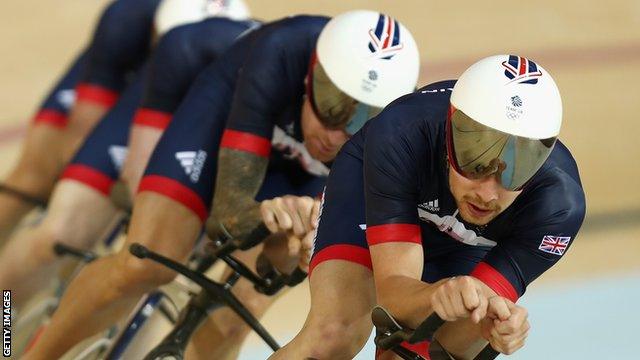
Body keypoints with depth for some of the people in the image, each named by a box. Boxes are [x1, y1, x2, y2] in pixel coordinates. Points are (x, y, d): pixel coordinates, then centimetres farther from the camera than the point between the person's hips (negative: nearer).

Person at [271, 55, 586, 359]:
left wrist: (495, 322, -59)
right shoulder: (399, 135, -41)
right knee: (334, 334, -24)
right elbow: (393, 290, -43)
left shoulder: (560, 205, -37)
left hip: (463, 246, 2)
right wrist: (438, 295, -66)